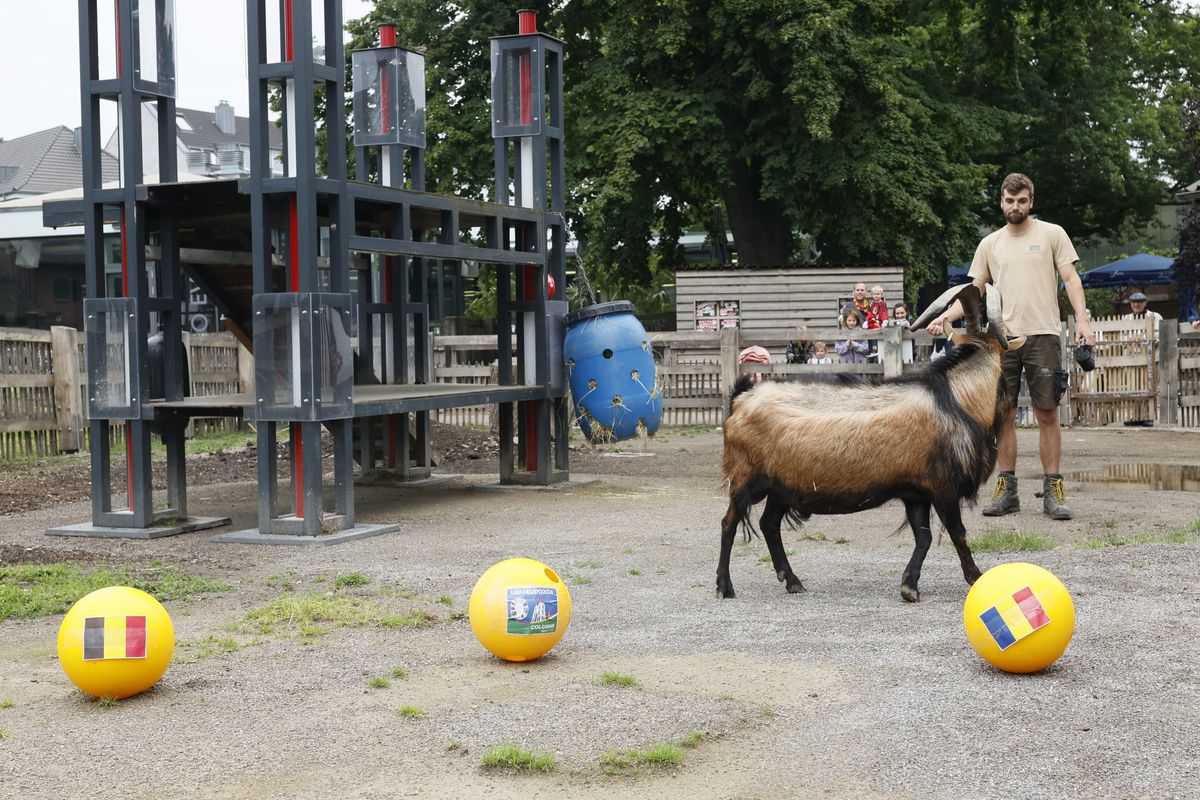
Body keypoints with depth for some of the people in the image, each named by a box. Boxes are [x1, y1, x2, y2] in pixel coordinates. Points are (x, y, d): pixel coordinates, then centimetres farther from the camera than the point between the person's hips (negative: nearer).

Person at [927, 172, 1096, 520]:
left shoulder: (1052, 234, 4)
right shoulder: (990, 243, 13)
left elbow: (1071, 278, 0)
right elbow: (974, 291, 14)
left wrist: (1082, 319, -13)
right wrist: (946, 316, -2)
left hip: (1042, 335, -3)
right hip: (1001, 338, 3)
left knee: (1047, 414, -1)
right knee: (1003, 415, 4)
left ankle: (1053, 491, 3)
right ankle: (1007, 489, 11)